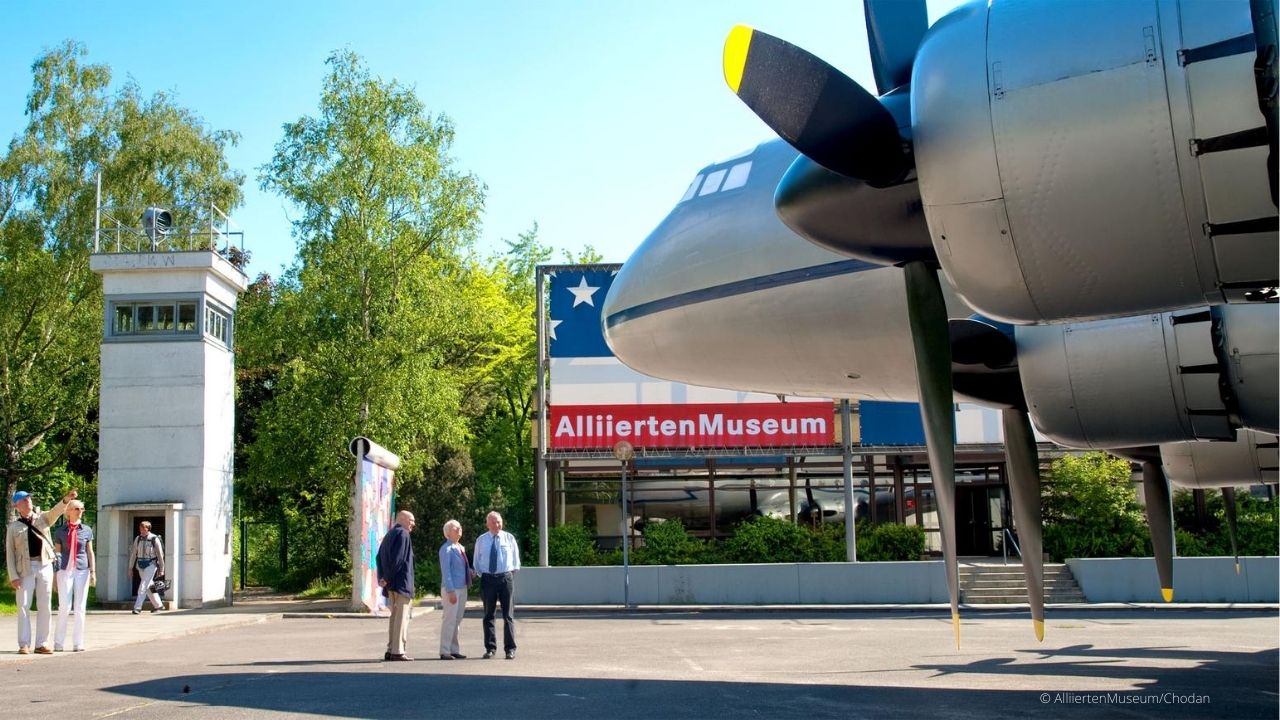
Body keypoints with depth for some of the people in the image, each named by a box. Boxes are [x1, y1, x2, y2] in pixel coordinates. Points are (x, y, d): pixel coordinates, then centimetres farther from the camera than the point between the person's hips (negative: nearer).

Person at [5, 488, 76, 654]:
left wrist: (66, 500, -29)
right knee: (23, 606, -3)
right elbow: (9, 553, 4)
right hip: (25, 568, -2)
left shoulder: (43, 518, 12)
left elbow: (56, 511, -7)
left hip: (44, 566, 2)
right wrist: (13, 576, -6)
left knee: (44, 606, 2)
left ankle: (42, 644, 7)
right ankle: (24, 645, 1)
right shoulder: (13, 527, 7)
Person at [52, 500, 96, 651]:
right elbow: (57, 552, 6)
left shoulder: (87, 530, 8)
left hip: (82, 570, 1)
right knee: (64, 607, -7)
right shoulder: (60, 531, 5)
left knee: (80, 607, 3)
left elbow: (90, 552, 11)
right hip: (65, 570, -1)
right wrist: (55, 574, 4)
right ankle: (58, 642, 2)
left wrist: (93, 572, 4)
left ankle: (78, 643, 8)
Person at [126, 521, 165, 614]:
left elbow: (160, 555, -5)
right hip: (140, 565, 6)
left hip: (150, 565, -6)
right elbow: (133, 553, 8)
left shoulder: (154, 539, -9)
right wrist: (130, 567, 6)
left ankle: (137, 607, -16)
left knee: (143, 586, -14)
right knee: (148, 587, 12)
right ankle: (158, 605, 25)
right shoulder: (138, 539, 3)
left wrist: (161, 569, -4)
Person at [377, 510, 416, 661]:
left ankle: (391, 650, 17)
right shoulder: (402, 534, -11)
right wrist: (388, 578, -13)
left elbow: (379, 557, 15)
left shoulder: (390, 534, 17)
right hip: (402, 582, -9)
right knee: (402, 616, -7)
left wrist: (383, 577, 7)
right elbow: (398, 557, -19)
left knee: (395, 616, 15)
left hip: (392, 583, 9)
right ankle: (398, 651, -8)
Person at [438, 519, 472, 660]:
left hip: (462, 588, 8)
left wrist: (470, 572, 2)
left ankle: (454, 650, 20)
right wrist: (450, 591, -21)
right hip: (451, 589, -8)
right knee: (449, 620, -7)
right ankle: (445, 652, -2)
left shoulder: (461, 548, 13)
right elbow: (446, 571, -16)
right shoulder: (446, 549, -12)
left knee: (457, 620, 13)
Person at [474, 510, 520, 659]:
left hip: (506, 577, -1)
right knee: (488, 615, 5)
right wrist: (481, 574, 6)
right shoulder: (481, 540, 8)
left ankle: (510, 649, 3)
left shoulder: (509, 538, 5)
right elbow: (477, 561, 15)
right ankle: (490, 648, 12)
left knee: (508, 615, -1)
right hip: (488, 578, 1)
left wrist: (512, 571, 4)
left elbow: (515, 558, 12)